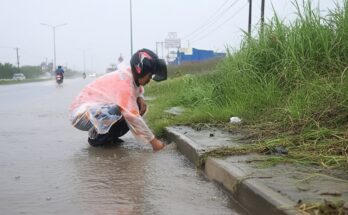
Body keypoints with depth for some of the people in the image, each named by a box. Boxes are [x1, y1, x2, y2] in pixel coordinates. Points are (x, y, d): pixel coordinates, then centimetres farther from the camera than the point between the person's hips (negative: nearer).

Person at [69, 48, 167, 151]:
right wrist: (153, 140, -24)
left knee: (139, 106, 0)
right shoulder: (124, 83, -29)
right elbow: (133, 117, -30)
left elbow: (138, 89, 17)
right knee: (116, 111, -37)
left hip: (97, 107, 9)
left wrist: (140, 99, -7)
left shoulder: (130, 74, -5)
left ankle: (109, 136, 5)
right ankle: (95, 136, -8)